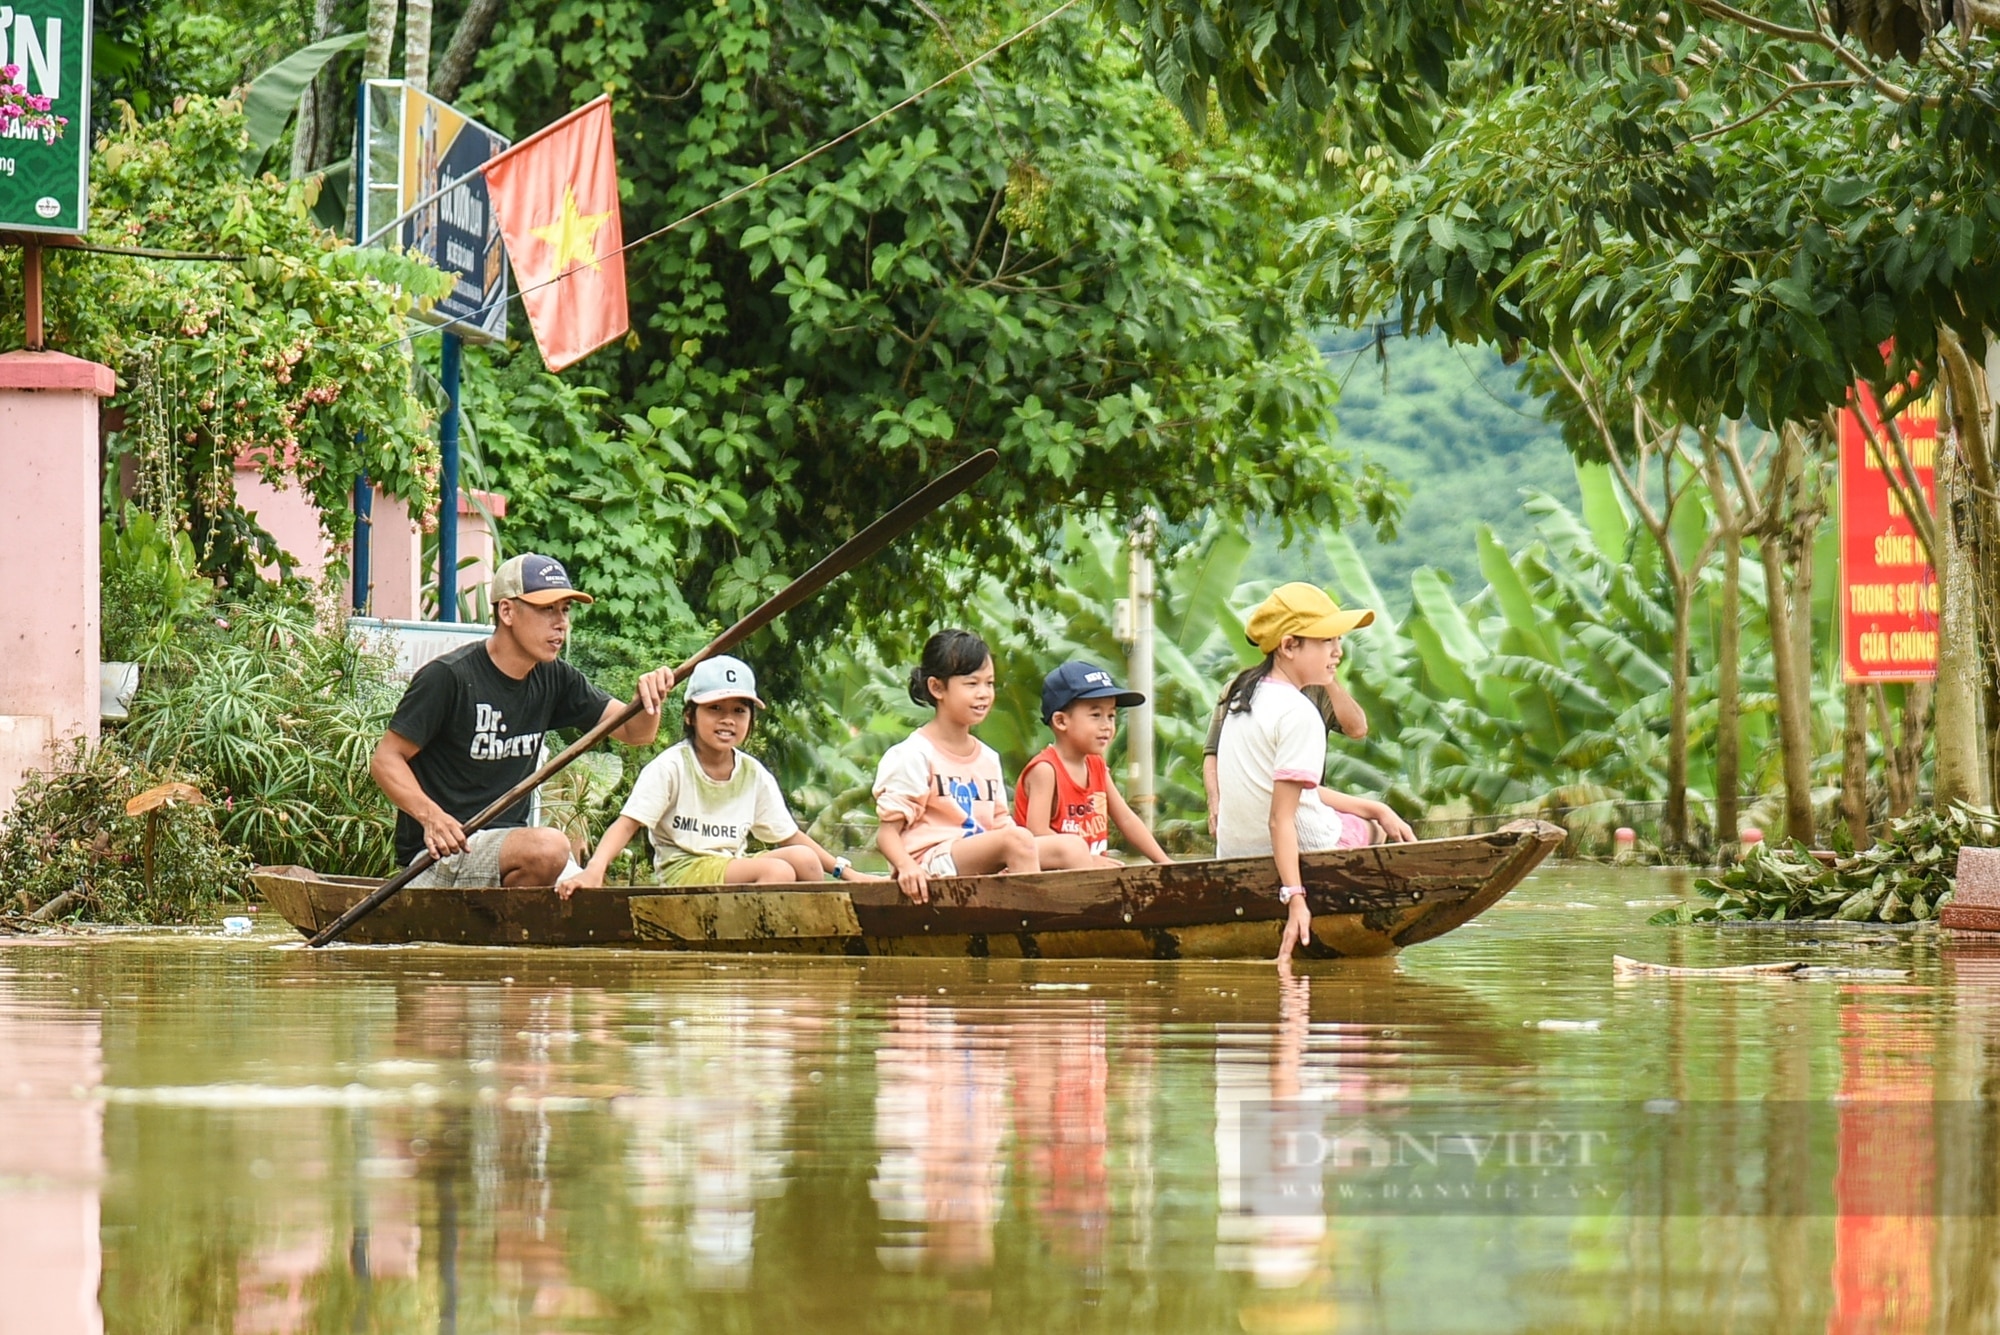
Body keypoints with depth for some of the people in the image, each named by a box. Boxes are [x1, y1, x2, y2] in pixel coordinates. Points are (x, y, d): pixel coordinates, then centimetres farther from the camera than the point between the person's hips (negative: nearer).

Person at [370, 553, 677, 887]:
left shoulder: (553, 681, 8)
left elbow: (635, 732, 9)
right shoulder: (448, 677, -12)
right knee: (549, 847, -30)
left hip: (508, 840, 6)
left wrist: (649, 700, -15)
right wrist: (430, 816, -29)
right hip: (441, 849, -6)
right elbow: (385, 760, -11)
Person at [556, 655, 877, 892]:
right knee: (778, 871, -27)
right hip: (682, 870, -6)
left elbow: (788, 835, 14)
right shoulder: (671, 767, -8)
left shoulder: (754, 775, 8)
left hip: (734, 866, 6)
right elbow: (628, 823, -15)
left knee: (803, 858, -18)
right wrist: (593, 871, -31)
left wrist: (844, 871, 6)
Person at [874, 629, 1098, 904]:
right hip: (930, 863, -8)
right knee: (1018, 838, -30)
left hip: (982, 867, 8)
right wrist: (906, 866, -26)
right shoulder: (913, 755, -3)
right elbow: (889, 830, -6)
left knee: (1072, 846, -9)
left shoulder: (987, 758, 20)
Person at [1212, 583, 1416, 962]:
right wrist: (1294, 898, -28)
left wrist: (1375, 809, 13)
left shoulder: (1244, 695, 9)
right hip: (1303, 848, -9)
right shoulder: (1298, 714, -19)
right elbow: (1280, 818, -25)